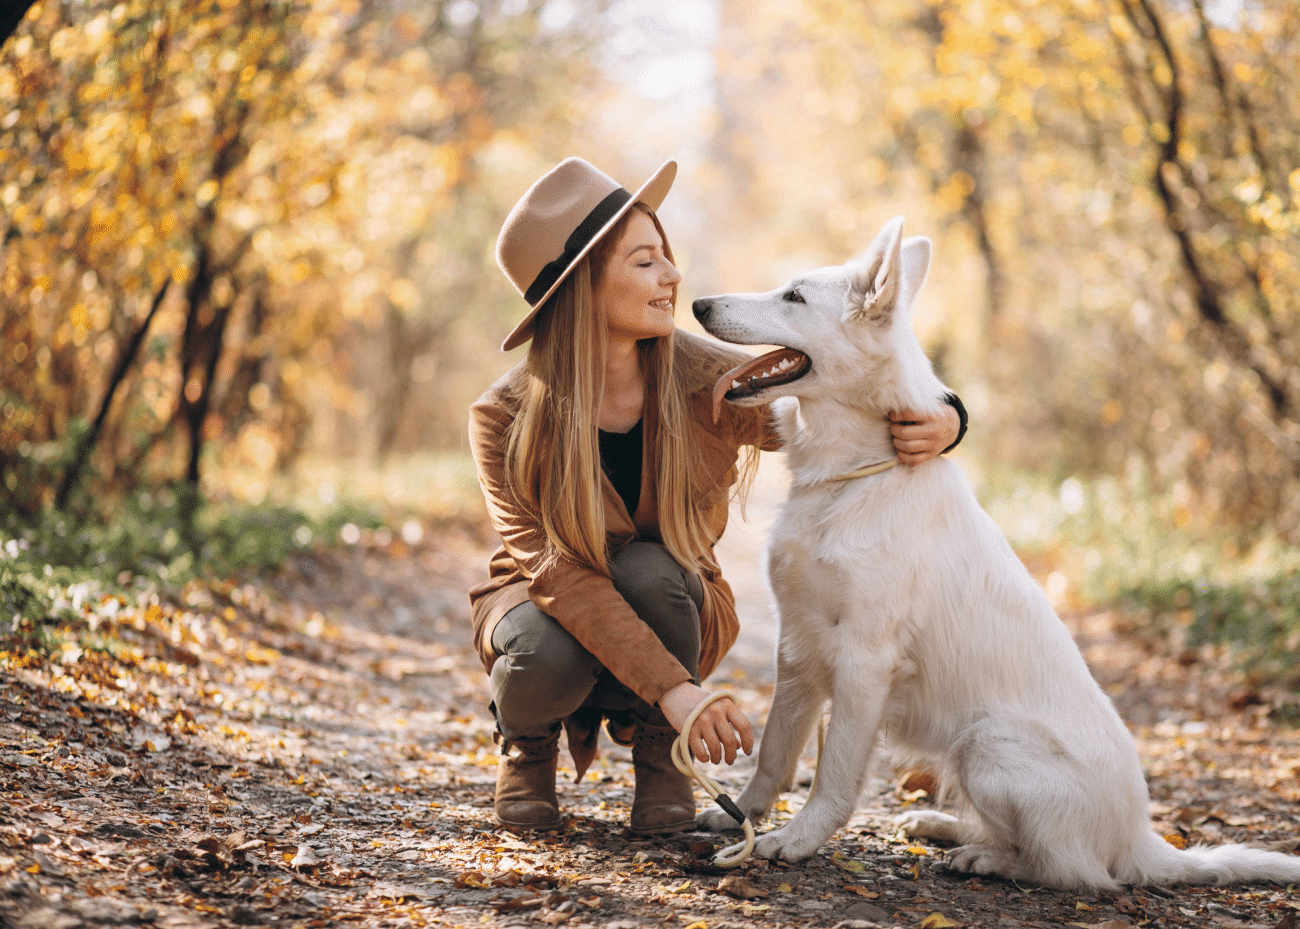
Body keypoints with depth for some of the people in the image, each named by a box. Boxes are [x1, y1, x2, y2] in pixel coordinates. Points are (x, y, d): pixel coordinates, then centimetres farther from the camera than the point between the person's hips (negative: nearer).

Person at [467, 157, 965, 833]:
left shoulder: (707, 384, -18)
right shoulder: (505, 418, -23)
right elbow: (562, 570, -30)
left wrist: (941, 422, -34)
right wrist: (671, 686, -41)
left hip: (669, 602, 1)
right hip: (545, 602, -1)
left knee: (646, 569, -33)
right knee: (551, 656, -36)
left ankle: (657, 749, -4)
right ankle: (528, 739, 4)